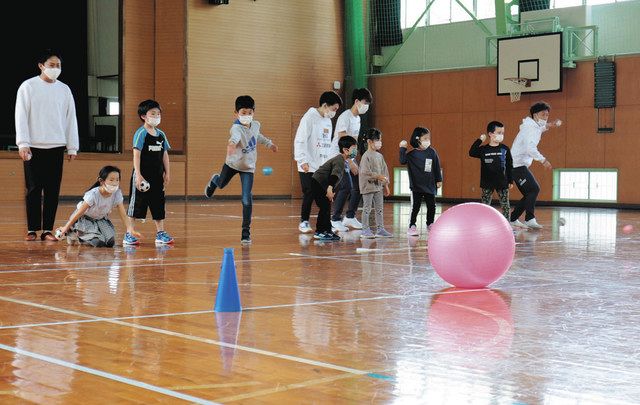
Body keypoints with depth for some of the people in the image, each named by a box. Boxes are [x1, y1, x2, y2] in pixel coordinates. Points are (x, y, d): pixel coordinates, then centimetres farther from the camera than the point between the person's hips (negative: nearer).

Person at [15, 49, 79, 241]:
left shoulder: (64, 89, 11)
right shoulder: (28, 86, 2)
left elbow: (71, 119, 12)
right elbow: (21, 116, -2)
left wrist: (72, 146, 7)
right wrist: (23, 143, -11)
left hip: (56, 146, 3)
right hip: (34, 146, -3)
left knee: (53, 189, 1)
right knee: (33, 189, -1)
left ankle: (47, 229, 7)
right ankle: (32, 229, 6)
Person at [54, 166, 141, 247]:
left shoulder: (117, 194, -18)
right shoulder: (93, 194, -31)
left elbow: (123, 215, -16)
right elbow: (79, 213, -24)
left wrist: (131, 230, -31)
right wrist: (66, 227, -20)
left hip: (101, 219, 5)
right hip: (84, 219, -5)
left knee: (110, 242, -15)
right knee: (98, 242, -24)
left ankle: (83, 239, 12)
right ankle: (73, 234, 3)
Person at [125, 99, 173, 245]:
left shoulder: (161, 134, 9)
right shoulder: (141, 133, -10)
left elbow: (165, 155, 14)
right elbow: (136, 154, -15)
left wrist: (167, 173, 9)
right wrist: (138, 174, -20)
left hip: (157, 176, 6)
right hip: (143, 176, -6)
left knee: (158, 204, 11)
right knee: (136, 204, -1)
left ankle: (160, 233, 19)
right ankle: (129, 234, 4)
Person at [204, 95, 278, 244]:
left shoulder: (256, 125, -10)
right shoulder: (236, 128, -29)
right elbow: (235, 137, -56)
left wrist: (269, 143, 23)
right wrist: (231, 144, -76)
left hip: (248, 166, 2)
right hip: (232, 163, -2)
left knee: (247, 199, -10)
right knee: (221, 184, 26)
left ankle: (246, 232, -3)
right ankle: (214, 180, 67)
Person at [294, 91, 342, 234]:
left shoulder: (328, 121, 15)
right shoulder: (309, 118, -9)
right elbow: (300, 141, -13)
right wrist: (303, 161, -19)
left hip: (324, 167, 7)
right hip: (309, 167, -7)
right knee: (309, 194, -4)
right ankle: (304, 222, 9)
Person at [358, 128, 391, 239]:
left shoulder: (380, 156, 11)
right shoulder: (366, 156, -13)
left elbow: (384, 170, 16)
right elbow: (365, 172, -20)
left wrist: (386, 185, 14)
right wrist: (378, 176, -24)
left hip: (378, 186, 8)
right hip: (368, 186, -8)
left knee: (379, 209, 10)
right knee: (367, 209, -1)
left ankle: (380, 229, 16)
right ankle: (365, 230, 4)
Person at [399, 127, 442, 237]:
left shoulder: (432, 152, 1)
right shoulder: (412, 154, -6)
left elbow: (437, 167, 7)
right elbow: (403, 161, -19)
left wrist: (439, 180, 9)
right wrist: (403, 149, -21)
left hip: (430, 185, 3)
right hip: (416, 186, -3)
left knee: (431, 206, 10)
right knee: (415, 206, -1)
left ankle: (430, 224, 28)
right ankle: (412, 227, 8)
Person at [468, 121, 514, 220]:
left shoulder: (505, 149, 1)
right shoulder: (483, 149, 0)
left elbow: (509, 166, 5)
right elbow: (472, 153, -15)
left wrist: (510, 181, 3)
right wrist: (479, 140, -15)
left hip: (502, 183, 0)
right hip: (487, 183, 0)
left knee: (505, 206, 4)